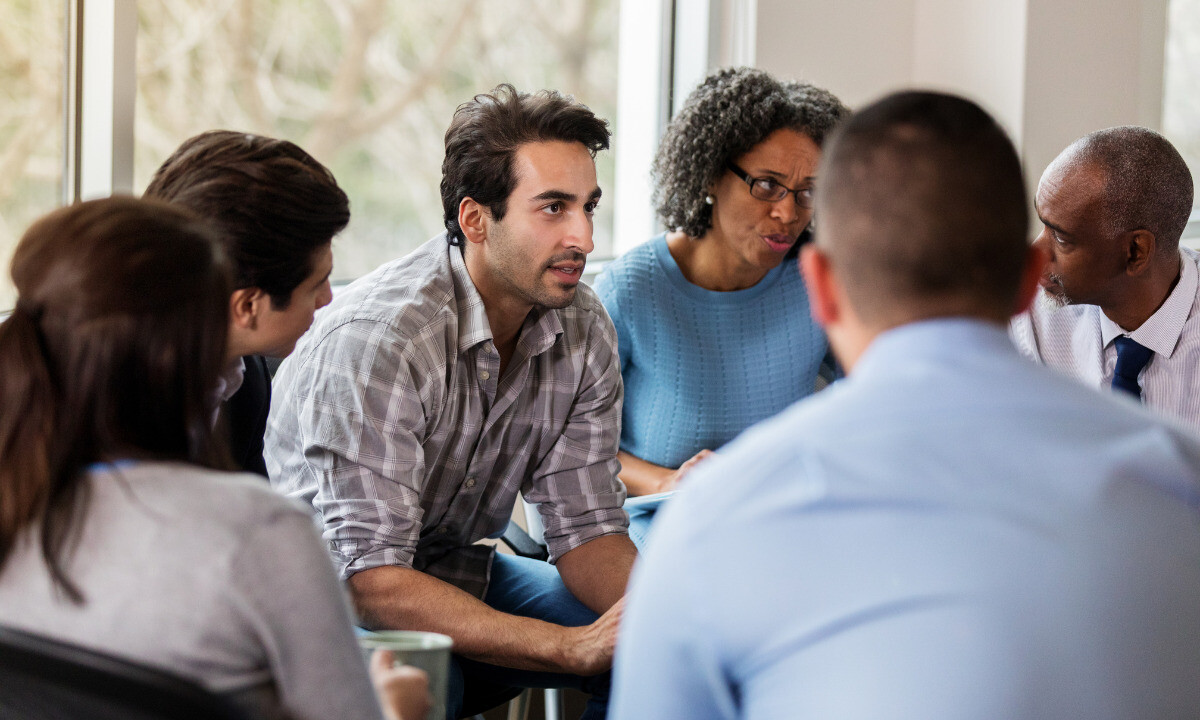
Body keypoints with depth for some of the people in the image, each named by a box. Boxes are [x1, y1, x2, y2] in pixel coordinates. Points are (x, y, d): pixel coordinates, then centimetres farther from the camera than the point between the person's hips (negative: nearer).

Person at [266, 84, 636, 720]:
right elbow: (370, 579, -32)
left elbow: (585, 525, -2)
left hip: (464, 574, 7)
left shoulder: (583, 332, -6)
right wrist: (573, 646, -38)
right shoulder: (376, 338, -28)